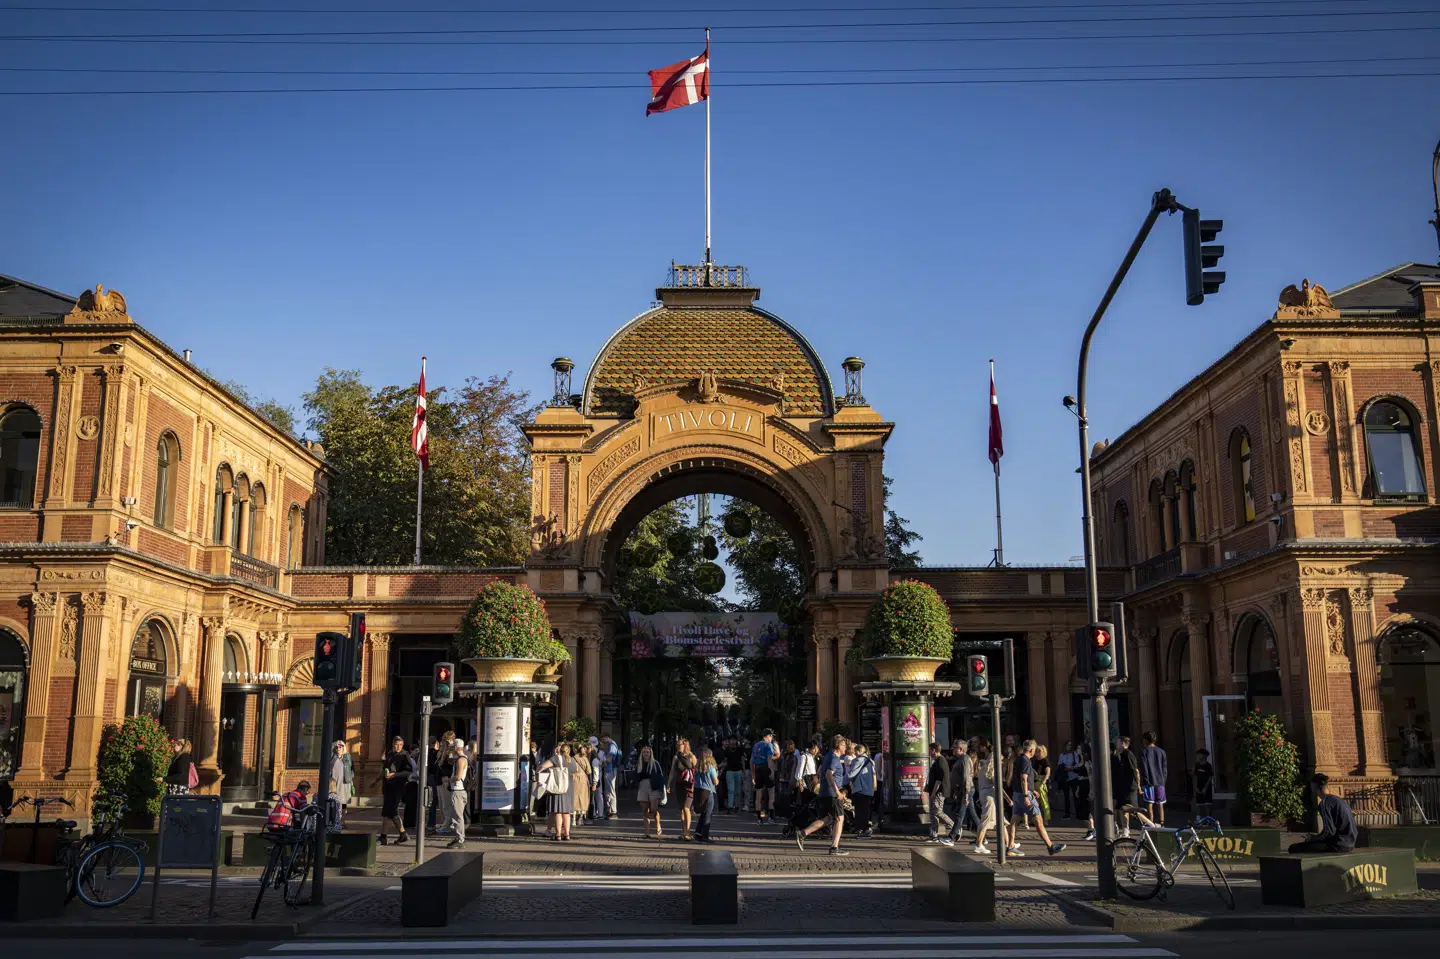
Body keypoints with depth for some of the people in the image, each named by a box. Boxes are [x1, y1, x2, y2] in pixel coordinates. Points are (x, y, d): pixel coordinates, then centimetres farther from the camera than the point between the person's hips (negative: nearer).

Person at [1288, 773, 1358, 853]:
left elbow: (1329, 831, -19)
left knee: (1294, 848, -12)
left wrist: (1310, 839, -3)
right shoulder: (1339, 800, 17)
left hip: (1338, 846, -10)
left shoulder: (1325, 802, -12)